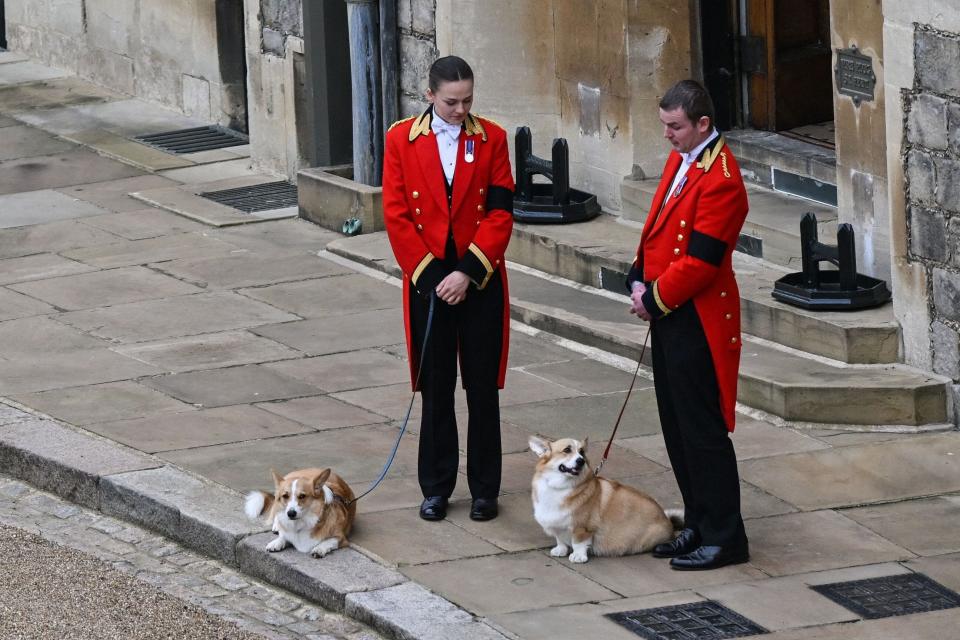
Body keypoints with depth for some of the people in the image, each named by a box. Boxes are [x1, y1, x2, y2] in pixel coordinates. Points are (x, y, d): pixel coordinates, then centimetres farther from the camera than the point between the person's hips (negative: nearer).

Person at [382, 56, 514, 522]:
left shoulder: (491, 139, 0)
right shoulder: (401, 140, -1)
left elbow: (500, 212, -4)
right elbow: (396, 215, -2)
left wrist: (468, 272, -13)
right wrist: (429, 274, -10)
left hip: (481, 282, 0)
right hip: (428, 280, 0)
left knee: (483, 388, 4)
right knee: (436, 389, 7)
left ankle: (485, 488, 13)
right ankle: (436, 488, 16)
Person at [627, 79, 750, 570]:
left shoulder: (720, 179, -20)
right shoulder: (679, 160, 10)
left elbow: (700, 261, -22)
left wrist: (654, 299, -13)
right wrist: (640, 280, 3)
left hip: (697, 321, -10)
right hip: (667, 314, 10)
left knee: (701, 429, -4)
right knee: (677, 426, 15)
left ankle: (724, 538, 3)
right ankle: (699, 525, 24)